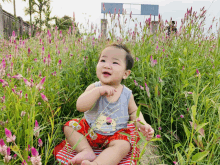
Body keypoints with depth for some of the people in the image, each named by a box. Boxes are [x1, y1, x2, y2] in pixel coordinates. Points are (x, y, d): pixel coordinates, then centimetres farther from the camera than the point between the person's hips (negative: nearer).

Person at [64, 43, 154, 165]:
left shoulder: (127, 93, -8)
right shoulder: (94, 87, -12)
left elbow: (133, 112, 9)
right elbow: (80, 106, -26)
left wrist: (143, 125, -10)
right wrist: (99, 90, -34)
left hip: (115, 134, -1)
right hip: (90, 130, 2)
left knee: (123, 146, -28)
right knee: (70, 126, -9)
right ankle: (87, 151, -15)